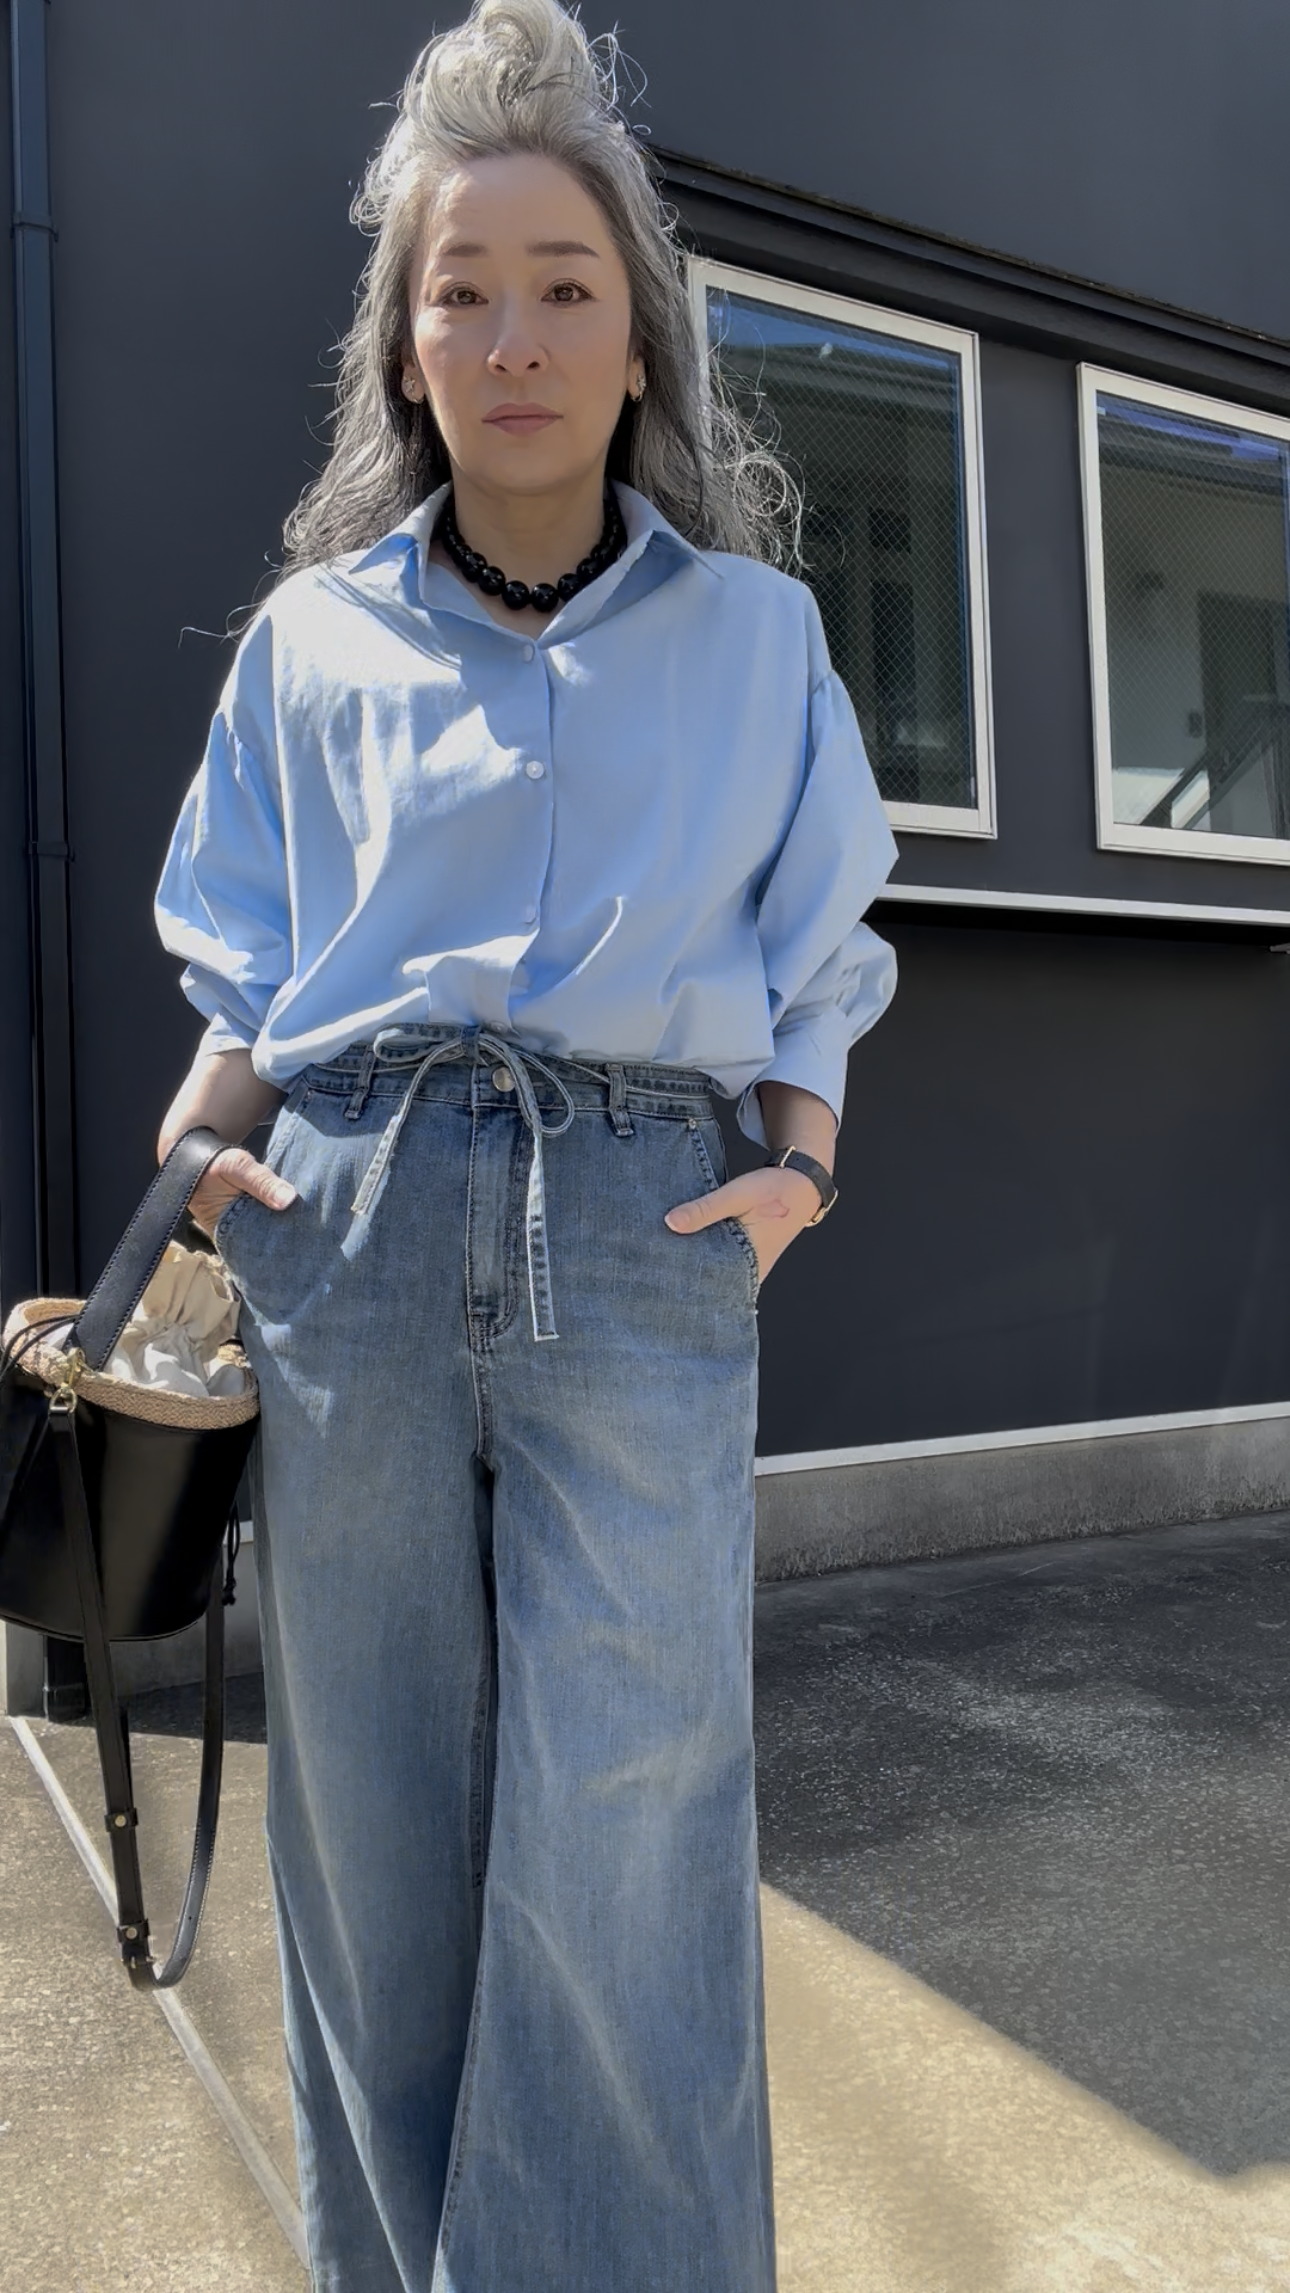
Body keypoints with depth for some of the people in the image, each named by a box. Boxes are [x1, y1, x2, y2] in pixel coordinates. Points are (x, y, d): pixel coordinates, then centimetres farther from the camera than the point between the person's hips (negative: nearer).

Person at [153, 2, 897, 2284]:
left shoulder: (755, 631, 12)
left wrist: (799, 1162, -1)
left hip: (643, 1230, -1)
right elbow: (247, 978, 15)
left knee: (621, 1865, -4)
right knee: (373, 1822, 9)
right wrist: (194, 1144, -2)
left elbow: (823, 957, 14)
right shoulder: (312, 640, 13)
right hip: (352, 1220, 2)